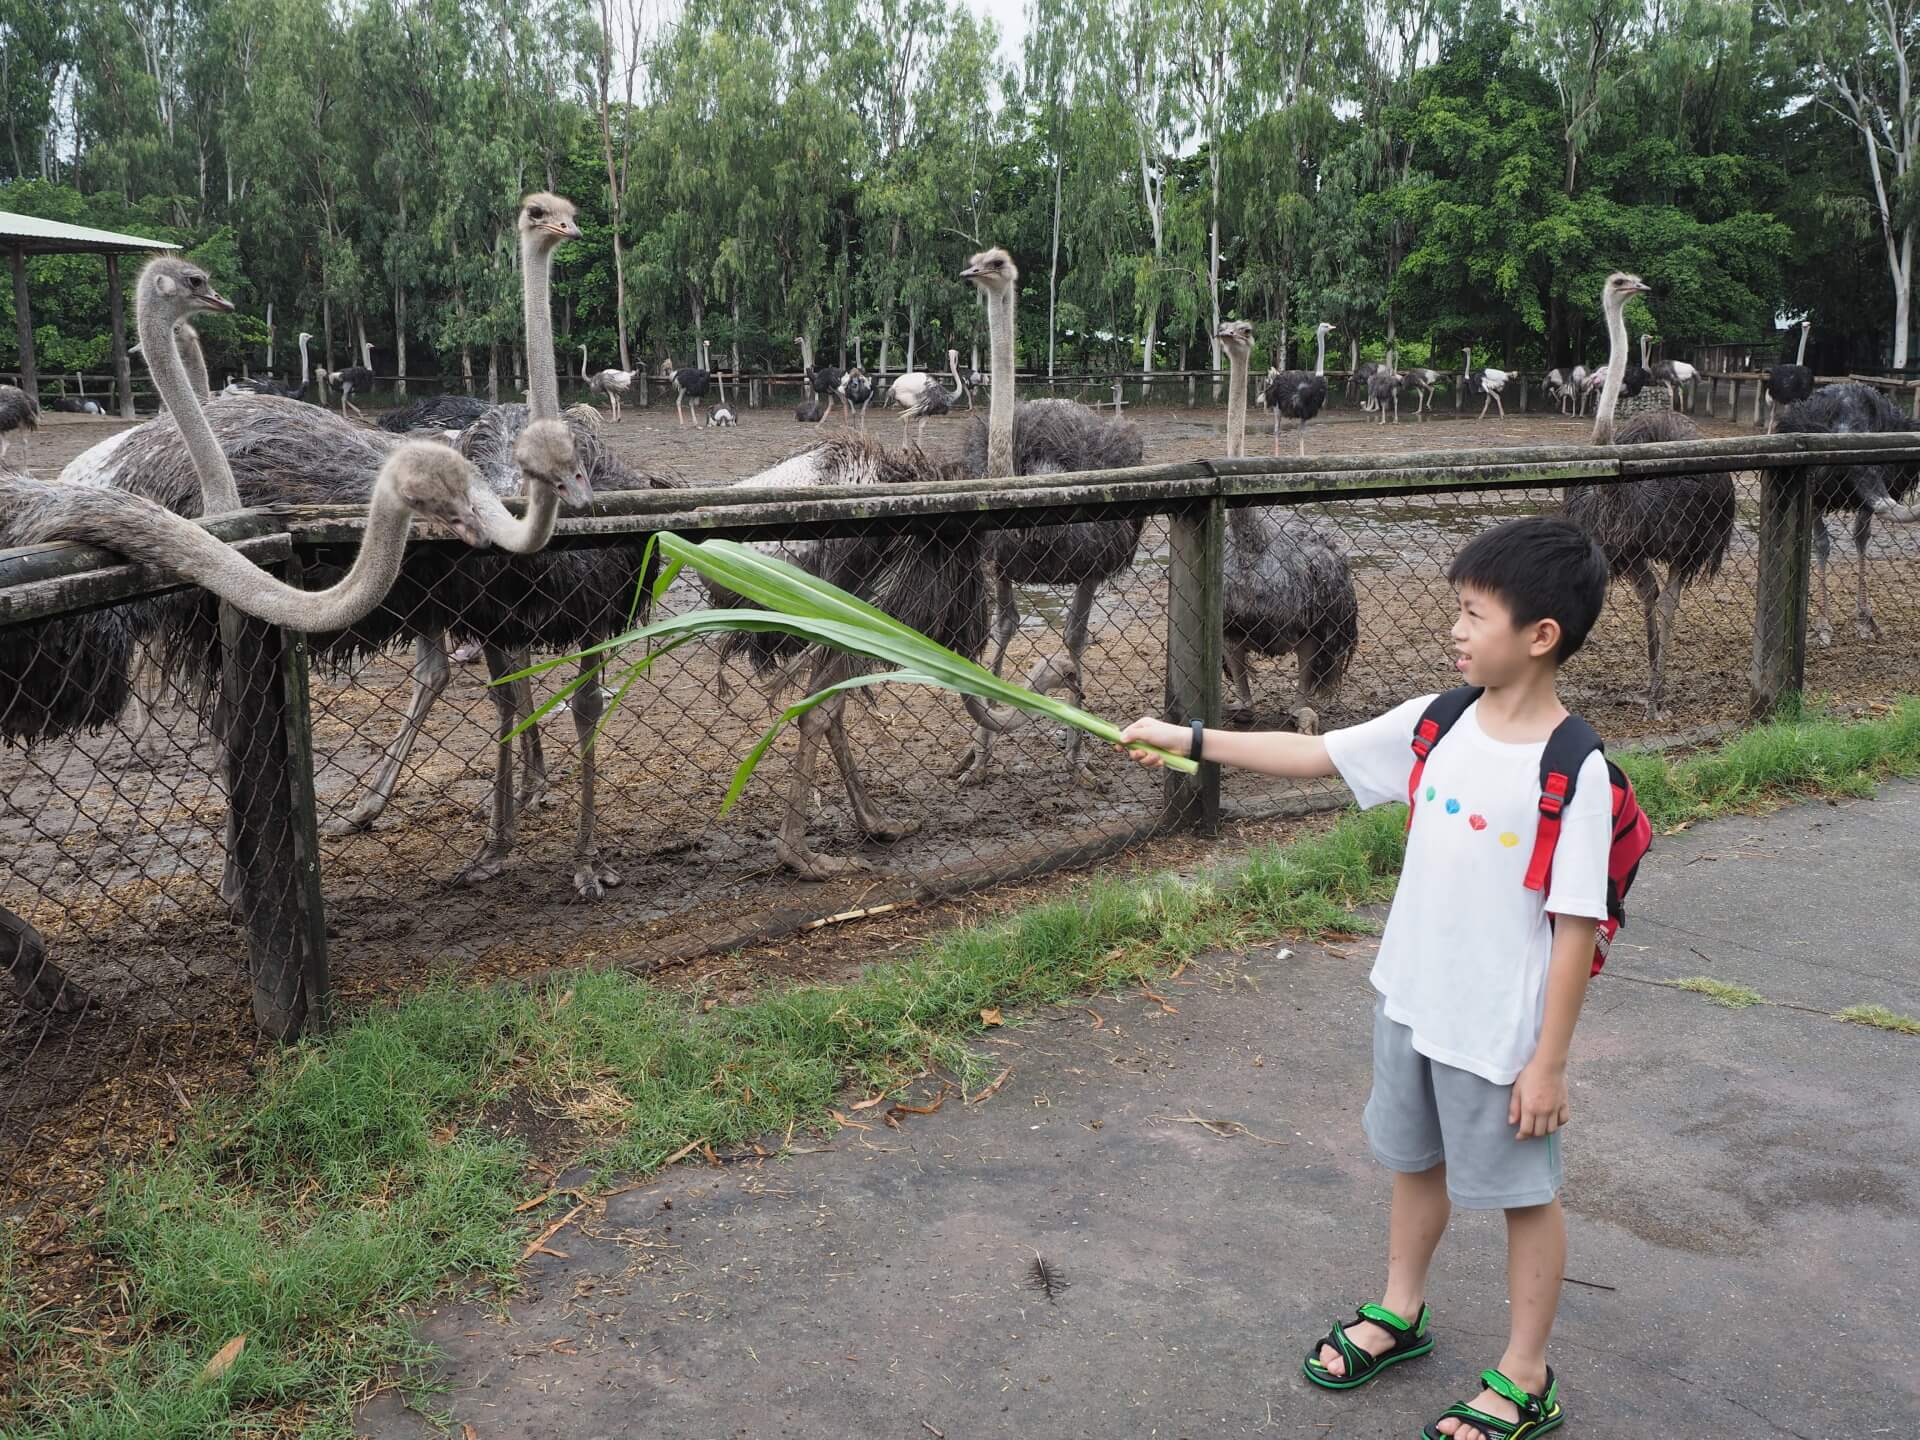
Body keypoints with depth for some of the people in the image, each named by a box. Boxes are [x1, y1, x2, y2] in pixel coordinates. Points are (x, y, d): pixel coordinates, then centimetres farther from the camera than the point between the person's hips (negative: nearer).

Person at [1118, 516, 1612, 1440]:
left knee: (1524, 1192, 13)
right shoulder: (1434, 724, -5)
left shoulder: (1573, 772, -23)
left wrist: (1549, 1060, -15)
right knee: (1417, 1160, 24)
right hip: (1412, 1002, 6)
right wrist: (1189, 739, -2)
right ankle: (1400, 1313, 47)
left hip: (1502, 1030, -6)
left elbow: (1576, 927, -19)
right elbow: (1313, 754, 2)